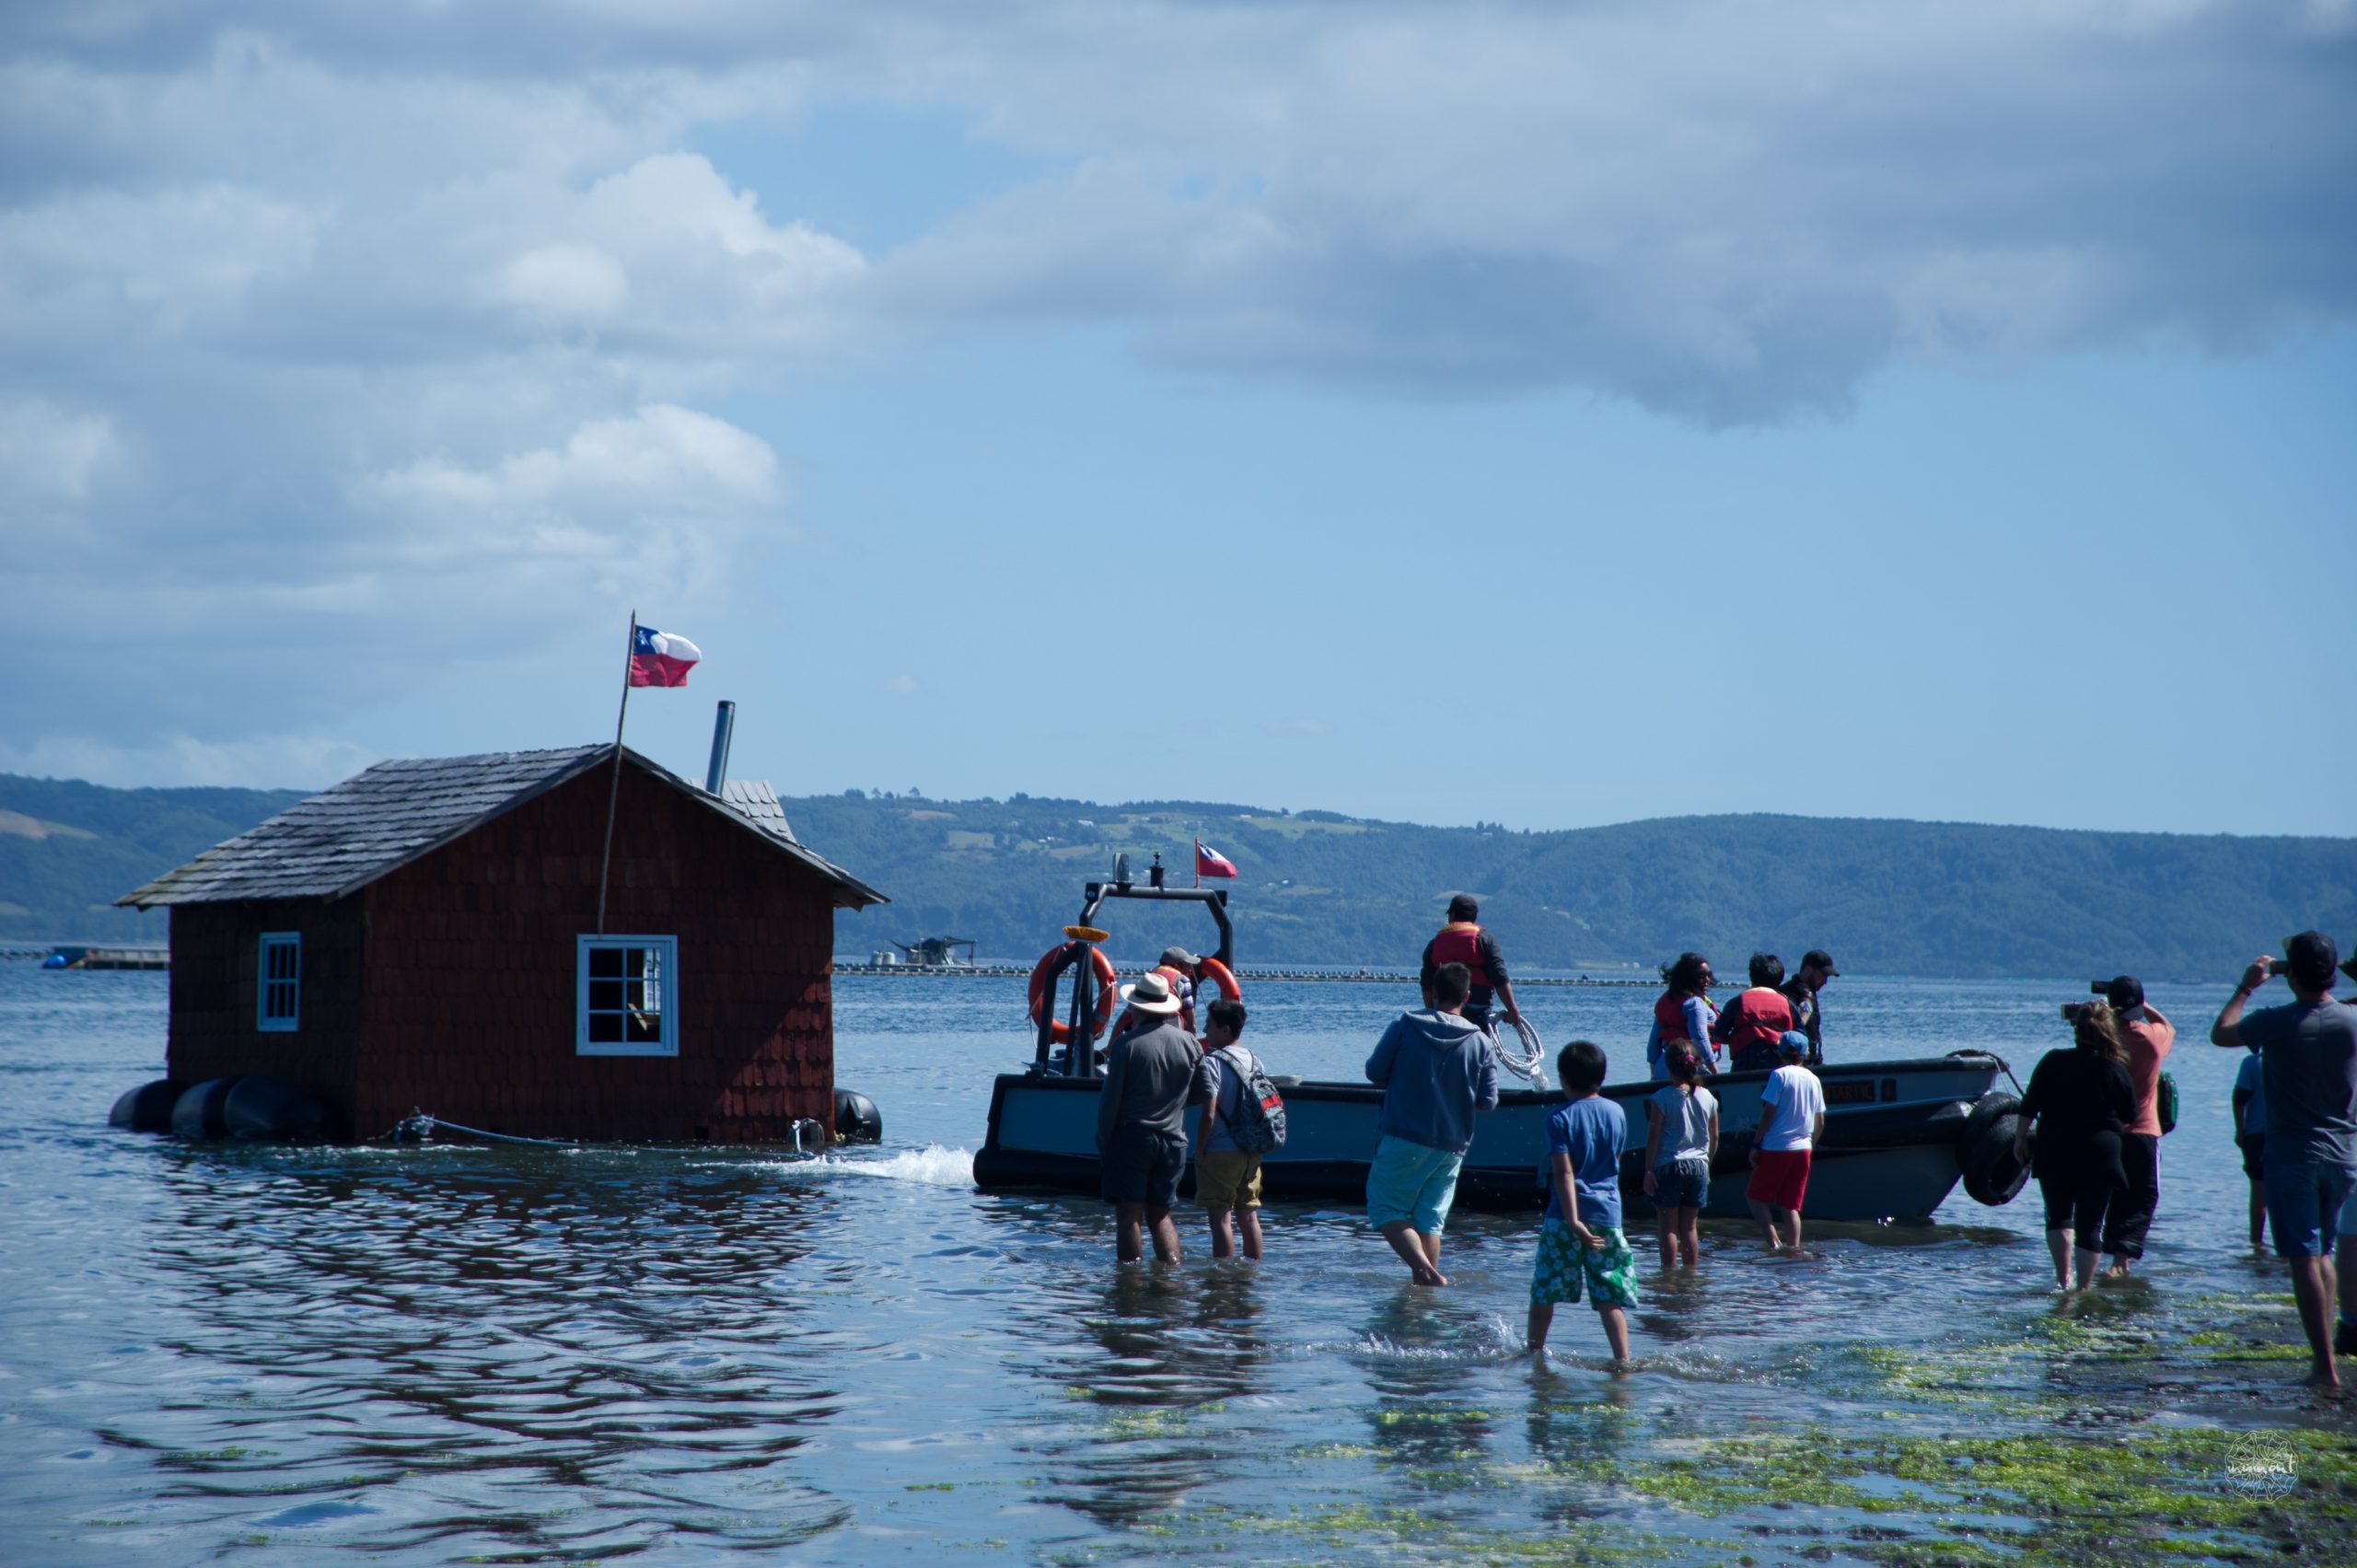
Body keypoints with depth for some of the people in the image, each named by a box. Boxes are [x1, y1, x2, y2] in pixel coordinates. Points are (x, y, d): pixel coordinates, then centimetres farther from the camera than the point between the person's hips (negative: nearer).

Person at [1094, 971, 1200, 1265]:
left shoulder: (1126, 1044, -11)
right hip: (1174, 1141, 4)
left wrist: (1103, 1144, 0)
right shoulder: (1188, 1042, 0)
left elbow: (1110, 1100, -9)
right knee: (1160, 1214, 12)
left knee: (1129, 1215, 0)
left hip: (1132, 1138, -4)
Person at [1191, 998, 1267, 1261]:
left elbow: (1209, 1114, -19)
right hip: (1251, 1152, 7)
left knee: (1220, 1217, -4)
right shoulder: (1255, 1061, 9)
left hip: (1220, 1153, -7)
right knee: (1249, 1216, 11)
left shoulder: (1211, 1063, -13)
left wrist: (1199, 1151, -10)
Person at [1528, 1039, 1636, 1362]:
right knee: (1611, 1298, 0)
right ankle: (1622, 1358, -10)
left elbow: (1564, 1174, -15)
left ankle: (1534, 1354, 18)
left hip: (1564, 1217, -3)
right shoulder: (1617, 1114, 5)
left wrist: (1573, 1221, -20)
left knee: (1544, 1293, 10)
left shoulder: (1560, 1119, -8)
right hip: (1608, 1214, 3)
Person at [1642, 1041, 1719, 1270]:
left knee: (1669, 1227, 1)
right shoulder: (1707, 1097, 3)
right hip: (1698, 1165, 4)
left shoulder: (1662, 1098, -10)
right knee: (1690, 1226, 11)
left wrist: (1648, 1170, -6)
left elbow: (1653, 1137, -11)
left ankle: (1669, 1272, -1)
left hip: (1669, 1167, -4)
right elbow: (1714, 1138, 10)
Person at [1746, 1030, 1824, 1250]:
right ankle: (1794, 1247, -1)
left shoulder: (1779, 1075, -7)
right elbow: (1820, 1122, 12)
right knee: (1791, 1205, 9)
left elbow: (1768, 1113, -11)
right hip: (1802, 1149, 5)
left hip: (1776, 1148, -5)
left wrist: (1756, 1144, -6)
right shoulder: (1813, 1079, 9)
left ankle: (1774, 1242, -10)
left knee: (1755, 1196, 5)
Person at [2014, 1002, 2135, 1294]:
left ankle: (2063, 1278, 8)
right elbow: (2128, 1117, 6)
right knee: (2090, 1226, 4)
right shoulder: (2117, 1070, -3)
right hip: (2100, 1156, -1)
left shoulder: (2052, 1062, -4)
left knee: (2059, 1216, 18)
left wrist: (2020, 1137, 10)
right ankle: (2082, 1288, 2)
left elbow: (2029, 1105, -2)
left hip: (2054, 1154, 1)